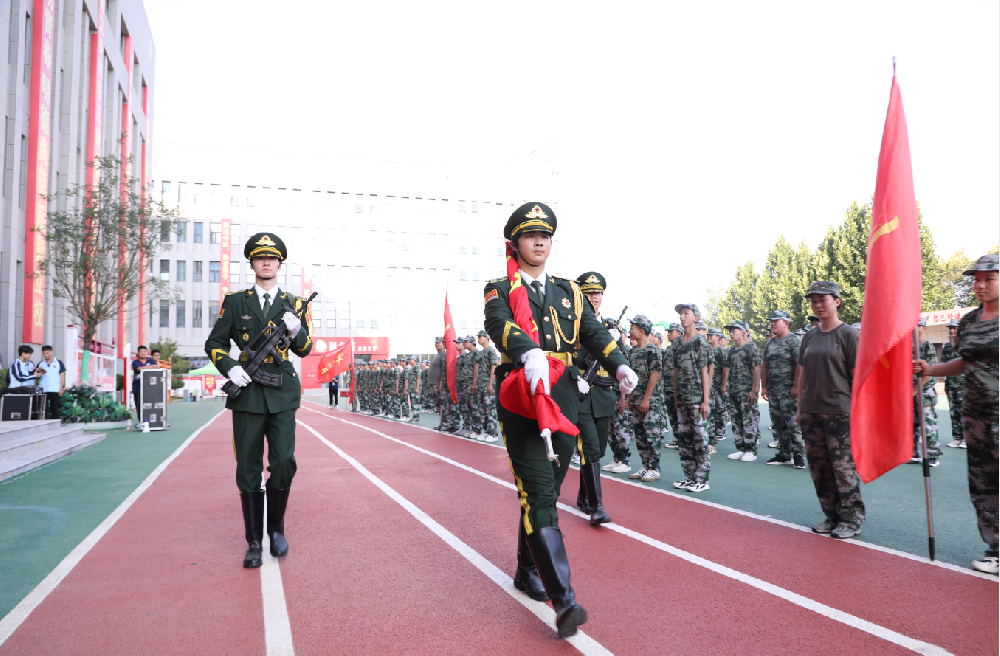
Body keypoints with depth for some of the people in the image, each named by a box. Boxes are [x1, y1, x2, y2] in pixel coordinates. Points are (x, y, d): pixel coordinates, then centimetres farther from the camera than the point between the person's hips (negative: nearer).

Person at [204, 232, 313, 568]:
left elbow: (304, 350, 10)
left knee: (284, 462, -8)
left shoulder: (293, 303, 10)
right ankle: (254, 542, 16)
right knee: (248, 469, 3)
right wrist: (230, 368, -8)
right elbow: (214, 343, 11)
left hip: (282, 393, 0)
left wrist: (296, 330, -11)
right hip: (247, 392, 0)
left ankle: (276, 528, 17)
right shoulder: (235, 301, 9)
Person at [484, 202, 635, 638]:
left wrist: (619, 365, -16)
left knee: (546, 492, 14)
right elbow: (499, 325, -19)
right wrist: (530, 356, -41)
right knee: (538, 495, -11)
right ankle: (562, 599, -13)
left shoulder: (569, 291, 18)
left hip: (564, 400, 5)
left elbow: (593, 332, 5)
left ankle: (528, 573, 32)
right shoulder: (500, 290, 3)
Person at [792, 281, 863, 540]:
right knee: (818, 466, 10)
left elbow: (857, 375, -7)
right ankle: (832, 516, 22)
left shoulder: (848, 334, -4)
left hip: (839, 411, -6)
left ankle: (851, 519, 11)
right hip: (811, 412, 6)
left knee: (843, 466, -2)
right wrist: (800, 409, 14)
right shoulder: (809, 336, 13)